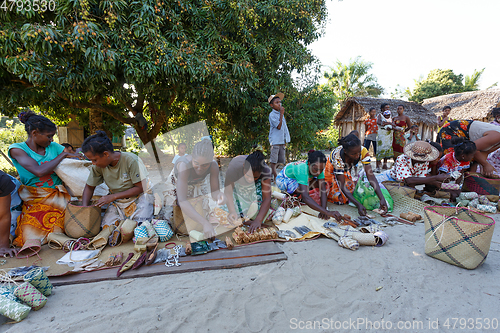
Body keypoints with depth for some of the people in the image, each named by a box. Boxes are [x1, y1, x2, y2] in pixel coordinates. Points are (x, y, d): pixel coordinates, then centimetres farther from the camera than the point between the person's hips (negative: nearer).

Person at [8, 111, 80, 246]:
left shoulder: (54, 147, 7)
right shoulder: (17, 149, -5)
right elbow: (39, 171, -21)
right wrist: (63, 155, -11)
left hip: (58, 198, 3)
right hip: (34, 202, -3)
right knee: (32, 240, -17)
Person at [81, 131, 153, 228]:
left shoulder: (131, 160, -24)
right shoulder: (98, 166, -8)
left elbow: (139, 188, -18)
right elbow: (89, 187, 8)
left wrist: (112, 197, -21)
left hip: (139, 197, -4)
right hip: (118, 201, 5)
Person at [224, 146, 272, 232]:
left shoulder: (266, 171, -38)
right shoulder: (234, 165, -42)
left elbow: (266, 198, -38)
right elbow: (228, 190, -40)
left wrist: (258, 220, -50)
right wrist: (232, 211, -55)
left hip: (254, 186, 2)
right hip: (237, 184, -2)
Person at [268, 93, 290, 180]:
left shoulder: (280, 114, 16)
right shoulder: (272, 115, -8)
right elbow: (278, 126, -17)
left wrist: (285, 141, 17)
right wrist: (281, 114, -16)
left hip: (282, 141, 7)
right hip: (275, 141, -7)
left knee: (281, 161, 11)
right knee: (273, 161, -4)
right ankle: (275, 178, -1)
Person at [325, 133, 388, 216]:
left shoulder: (363, 151, -32)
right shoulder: (338, 157, -42)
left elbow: (371, 176, -33)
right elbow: (342, 185, -38)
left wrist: (382, 198, -44)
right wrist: (358, 204, -48)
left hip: (345, 171, 5)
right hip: (332, 171, -5)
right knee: (341, 199, -11)